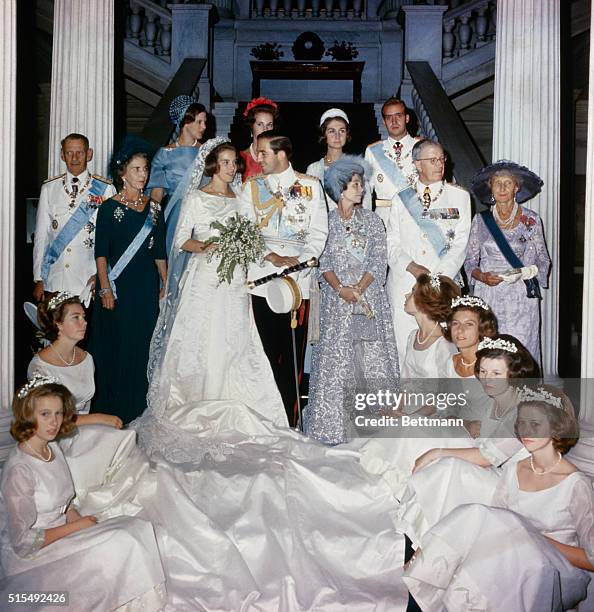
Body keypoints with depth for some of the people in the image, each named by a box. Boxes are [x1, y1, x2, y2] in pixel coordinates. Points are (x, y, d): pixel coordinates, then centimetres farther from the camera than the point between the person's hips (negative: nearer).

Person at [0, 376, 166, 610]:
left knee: (135, 528, -10)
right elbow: (23, 542, -21)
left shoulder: (53, 448, 4)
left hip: (61, 535, 8)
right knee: (119, 544, -21)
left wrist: (80, 522, -5)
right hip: (29, 557, -8)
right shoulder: (19, 470, -23)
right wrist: (78, 526, -14)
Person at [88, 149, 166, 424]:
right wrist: (105, 289, -13)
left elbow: (159, 252, 12)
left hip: (147, 286, 4)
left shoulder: (154, 208, 10)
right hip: (118, 286, -4)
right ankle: (111, 408, 12)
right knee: (115, 345, 0)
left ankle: (135, 406, 19)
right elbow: (101, 252, -6)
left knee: (141, 345, 7)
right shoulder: (110, 207, -2)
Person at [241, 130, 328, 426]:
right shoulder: (251, 186, 12)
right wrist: (270, 256, -10)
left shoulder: (310, 185, 8)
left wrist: (301, 262, -10)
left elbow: (319, 231, 4)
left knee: (293, 353, -1)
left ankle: (289, 420, 6)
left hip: (298, 279, -1)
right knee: (268, 351, 1)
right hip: (262, 277, 1)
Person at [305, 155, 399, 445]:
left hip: (369, 297, 1)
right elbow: (322, 261, 1)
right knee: (335, 358, -3)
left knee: (372, 356, -1)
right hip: (337, 299, -1)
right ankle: (333, 424, 2)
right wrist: (340, 288, -14)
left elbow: (379, 261, 2)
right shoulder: (326, 220, 6)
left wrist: (359, 288, -11)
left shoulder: (371, 220, 9)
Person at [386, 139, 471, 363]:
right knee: (406, 350, -1)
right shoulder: (401, 200, 14)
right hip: (404, 286, 1)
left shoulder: (459, 197, 9)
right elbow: (392, 244, 7)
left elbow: (460, 244, 2)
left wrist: (439, 276, -10)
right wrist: (412, 267, -11)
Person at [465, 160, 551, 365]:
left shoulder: (531, 220, 3)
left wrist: (531, 271, -12)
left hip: (521, 297, -1)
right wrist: (482, 276, -11)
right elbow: (470, 261, 9)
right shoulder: (480, 220, 6)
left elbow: (543, 260, 9)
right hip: (488, 297, 1)